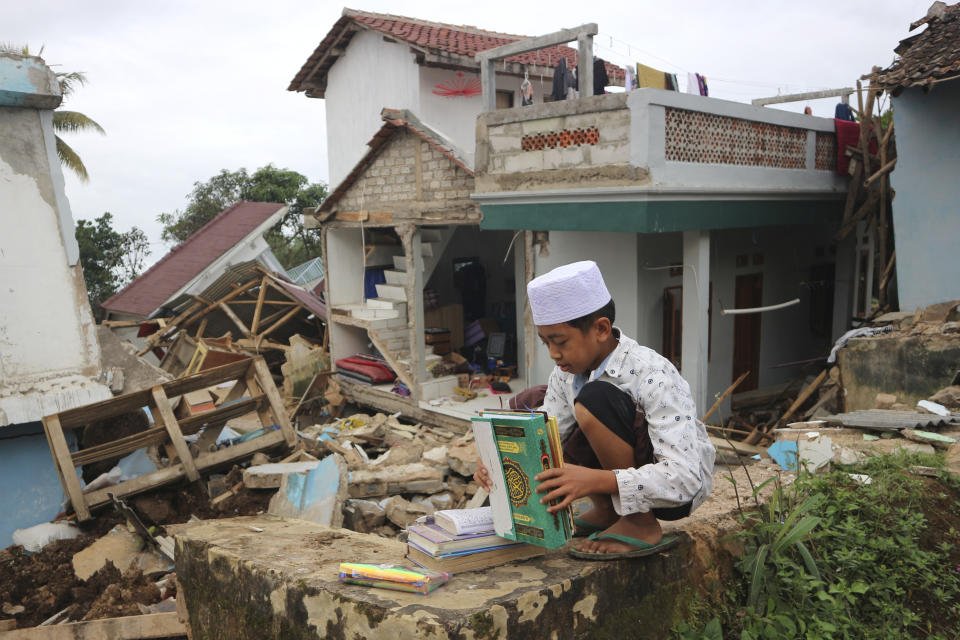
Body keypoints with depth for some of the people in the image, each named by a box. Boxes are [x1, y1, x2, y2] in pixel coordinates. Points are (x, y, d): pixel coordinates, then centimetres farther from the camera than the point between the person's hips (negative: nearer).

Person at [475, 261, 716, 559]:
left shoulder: (653, 376, -28)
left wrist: (597, 480, -46)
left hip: (680, 490, -7)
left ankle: (641, 525, -16)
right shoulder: (567, 372, -6)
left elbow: (686, 477, -34)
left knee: (596, 398, -31)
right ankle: (607, 511, 6)